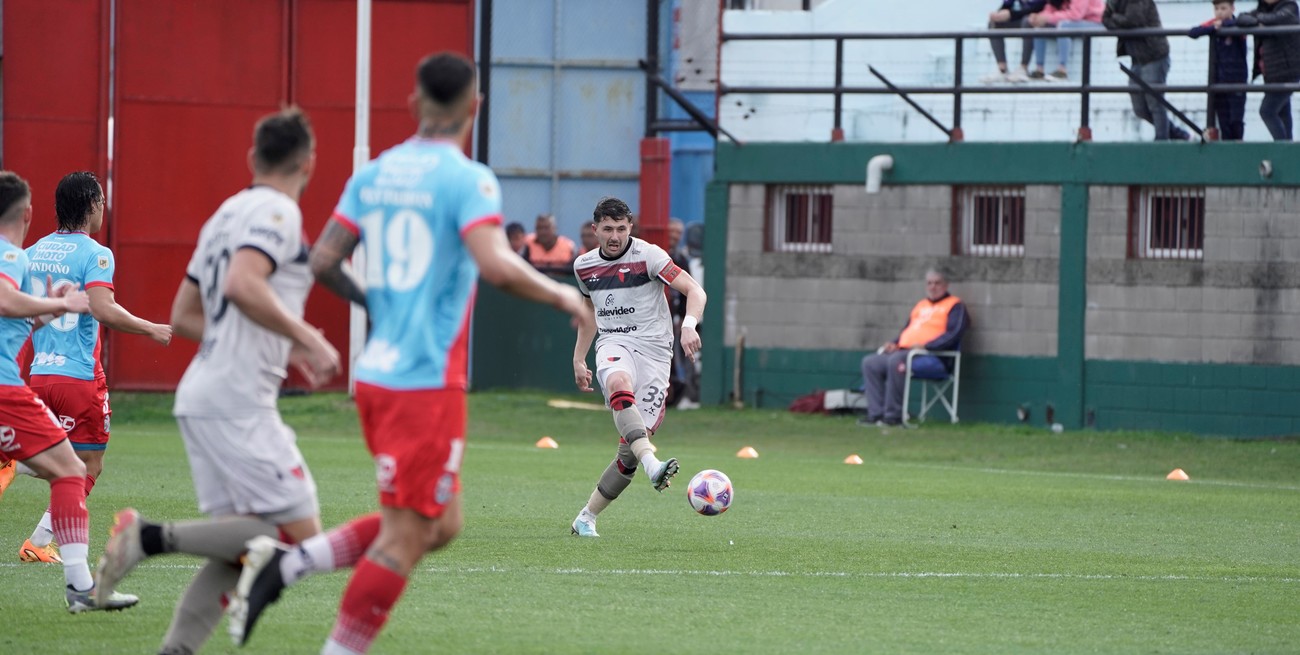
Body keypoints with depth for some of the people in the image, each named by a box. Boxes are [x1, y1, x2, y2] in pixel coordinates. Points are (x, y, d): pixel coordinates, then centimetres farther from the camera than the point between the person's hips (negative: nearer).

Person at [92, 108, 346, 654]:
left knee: (240, 549, 8)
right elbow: (242, 285, -24)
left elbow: (185, 316, 24)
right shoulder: (277, 212, -6)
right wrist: (307, 339, -16)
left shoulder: (227, 214, 21)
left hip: (200, 398, 9)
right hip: (237, 400, -9)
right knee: (299, 533, -10)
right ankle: (154, 538, -17)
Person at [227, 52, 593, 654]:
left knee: (442, 525, 16)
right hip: (428, 382, -8)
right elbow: (496, 266, -24)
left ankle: (286, 562, 6)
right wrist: (561, 295, -8)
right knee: (406, 536, -3)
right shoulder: (467, 179, -10)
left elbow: (322, 262, 9)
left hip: (375, 375, 8)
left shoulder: (374, 175, 11)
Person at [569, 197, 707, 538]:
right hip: (613, 345, 2)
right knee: (620, 384, -39)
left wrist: (689, 325, -32)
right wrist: (578, 359, 27)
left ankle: (586, 518, 8)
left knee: (631, 448, -8)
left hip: (653, 349, -2)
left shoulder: (648, 255, -6)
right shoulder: (584, 266, 10)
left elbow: (695, 291, -13)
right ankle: (653, 466, -55)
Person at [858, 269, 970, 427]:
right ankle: (876, 413, -14)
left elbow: (953, 335, -9)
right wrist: (894, 343, 8)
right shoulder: (921, 306, 28)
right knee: (870, 363, -7)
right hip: (904, 352, 8)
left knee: (896, 361, -35)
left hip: (933, 356, -8)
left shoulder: (954, 306, 4)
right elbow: (907, 330, 30)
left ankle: (893, 415, -31)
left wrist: (925, 346, -19)